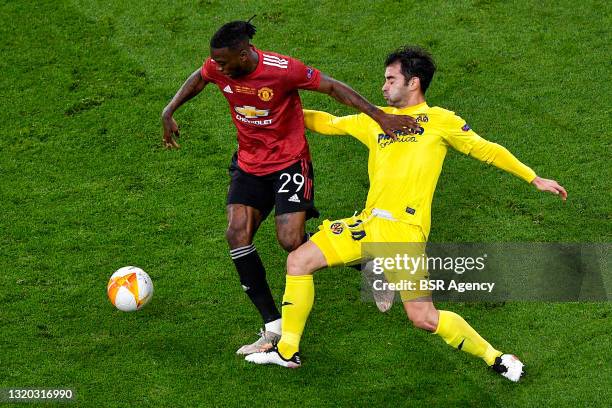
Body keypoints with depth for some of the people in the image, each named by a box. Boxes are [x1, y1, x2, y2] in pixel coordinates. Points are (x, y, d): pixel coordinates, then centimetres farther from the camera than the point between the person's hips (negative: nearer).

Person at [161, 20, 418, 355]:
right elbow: (198, 79, 15)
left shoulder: (282, 69, -25)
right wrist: (169, 112, 7)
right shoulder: (218, 68, -10)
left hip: (289, 162, -5)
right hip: (249, 164, 5)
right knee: (237, 233, -13)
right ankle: (273, 327, -8)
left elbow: (333, 87, -16)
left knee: (290, 241, -17)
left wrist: (380, 116, -21)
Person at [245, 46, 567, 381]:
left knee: (423, 318, -13)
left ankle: (493, 357, 6)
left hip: (405, 228, -6)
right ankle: (288, 350, 14)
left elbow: (484, 149, 8)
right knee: (298, 261, 2)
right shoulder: (376, 120, 18)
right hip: (368, 222, 6)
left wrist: (534, 179, 8)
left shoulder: (439, 120, 5)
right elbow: (329, 123, 29)